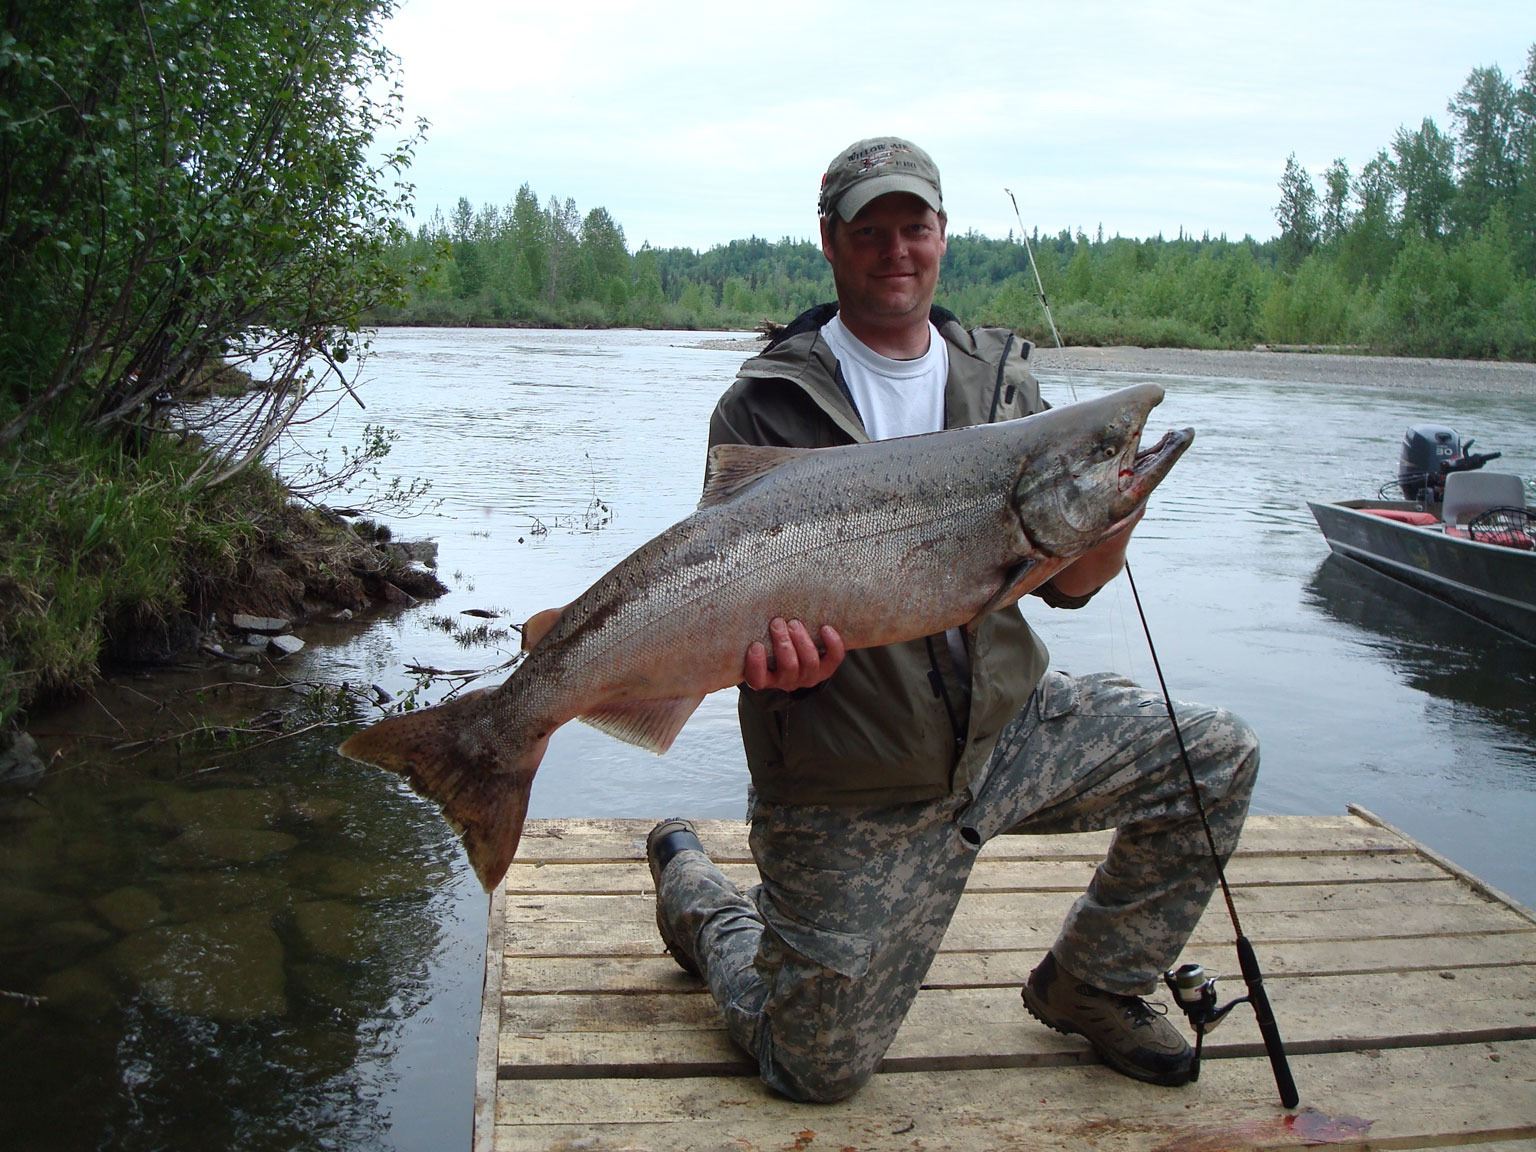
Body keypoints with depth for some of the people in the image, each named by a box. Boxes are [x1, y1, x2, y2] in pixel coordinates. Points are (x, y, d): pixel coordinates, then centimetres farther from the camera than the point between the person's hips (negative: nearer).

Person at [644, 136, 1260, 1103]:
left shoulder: (1001, 380, 5)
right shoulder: (768, 407, -9)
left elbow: (1065, 586, 1)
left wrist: (1109, 526, -21)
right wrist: (776, 653, -35)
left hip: (1008, 726, 5)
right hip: (851, 790, -4)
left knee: (1217, 758, -5)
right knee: (818, 1069, 4)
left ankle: (1088, 985, 16)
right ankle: (697, 894, 34)